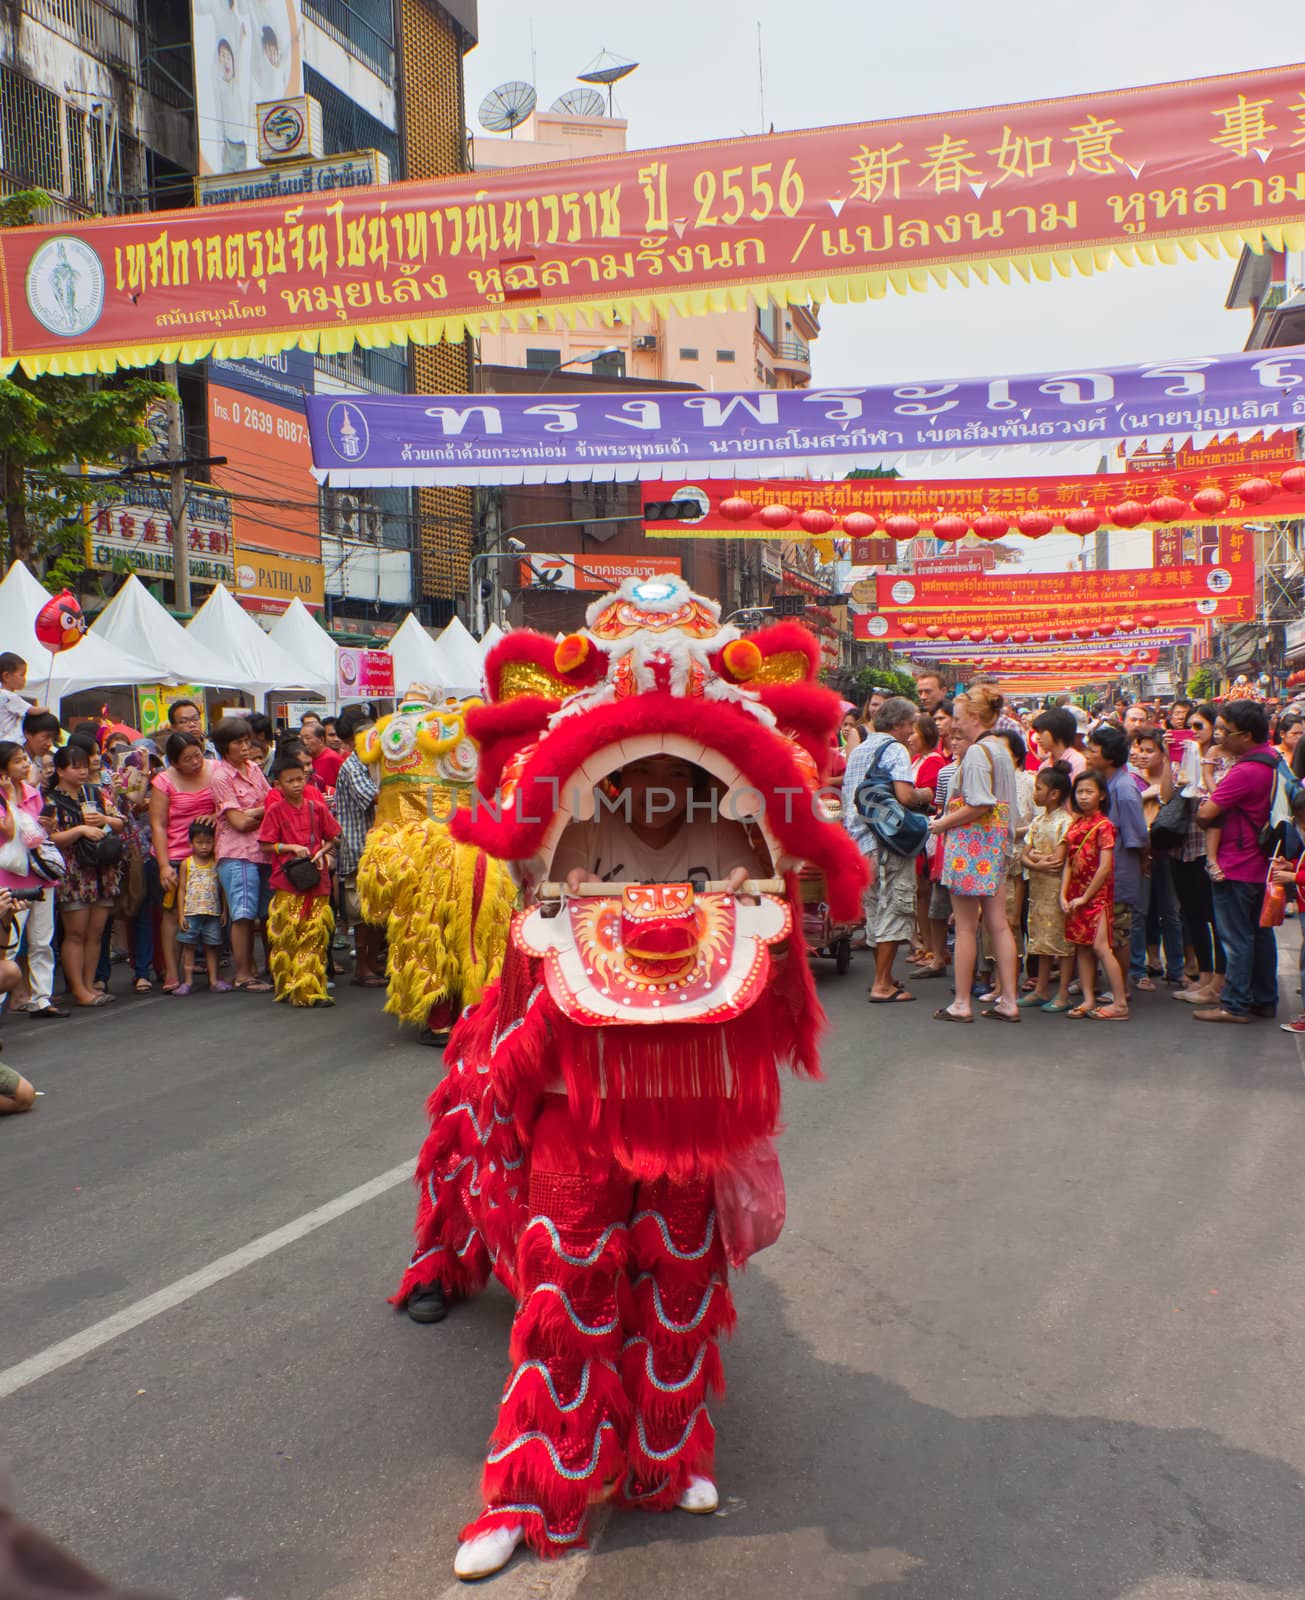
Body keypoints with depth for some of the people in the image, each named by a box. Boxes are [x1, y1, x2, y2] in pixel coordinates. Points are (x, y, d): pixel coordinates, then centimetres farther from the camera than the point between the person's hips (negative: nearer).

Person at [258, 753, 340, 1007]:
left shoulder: (317, 808, 7)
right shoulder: (275, 810, 1)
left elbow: (333, 838, 14)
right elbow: (265, 846, 0)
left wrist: (322, 852, -4)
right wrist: (291, 847, -12)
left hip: (317, 882, 2)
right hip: (287, 883, -2)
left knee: (315, 936, 1)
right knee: (286, 936, -2)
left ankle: (311, 989, 6)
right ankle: (289, 988, 9)